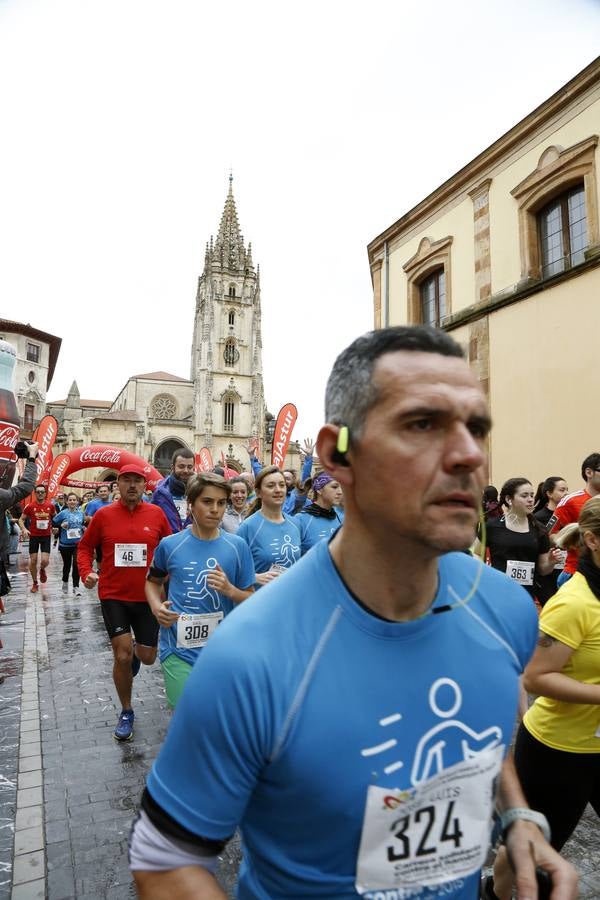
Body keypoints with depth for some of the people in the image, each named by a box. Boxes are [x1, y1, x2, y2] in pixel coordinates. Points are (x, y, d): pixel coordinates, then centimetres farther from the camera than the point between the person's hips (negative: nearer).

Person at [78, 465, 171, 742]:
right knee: (122, 656, -3)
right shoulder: (103, 514, -4)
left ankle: (136, 652, 46)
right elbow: (85, 546, 7)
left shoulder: (156, 514, -3)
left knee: (148, 657, 7)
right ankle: (126, 712, 22)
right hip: (113, 595, -1)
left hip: (147, 596, 1)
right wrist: (86, 572, -8)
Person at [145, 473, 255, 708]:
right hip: (179, 651, -1)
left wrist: (230, 590, -17)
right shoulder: (170, 545, -4)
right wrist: (156, 607, -4)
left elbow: (250, 599, 3)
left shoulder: (237, 546, -4)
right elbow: (153, 581, 15)